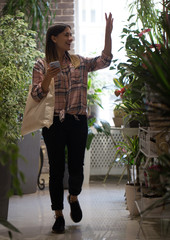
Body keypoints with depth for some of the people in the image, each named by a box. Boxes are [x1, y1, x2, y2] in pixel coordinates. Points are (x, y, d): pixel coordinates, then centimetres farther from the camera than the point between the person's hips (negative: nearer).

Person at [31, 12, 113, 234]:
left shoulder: (79, 62, 10)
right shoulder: (42, 65, 1)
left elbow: (105, 61, 0)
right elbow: (36, 95, -4)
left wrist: (108, 33, -7)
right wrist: (48, 78, -22)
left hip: (78, 122, 2)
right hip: (54, 122, -2)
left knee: (76, 166, 4)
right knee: (56, 169, 2)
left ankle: (73, 197, 36)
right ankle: (59, 215, 13)